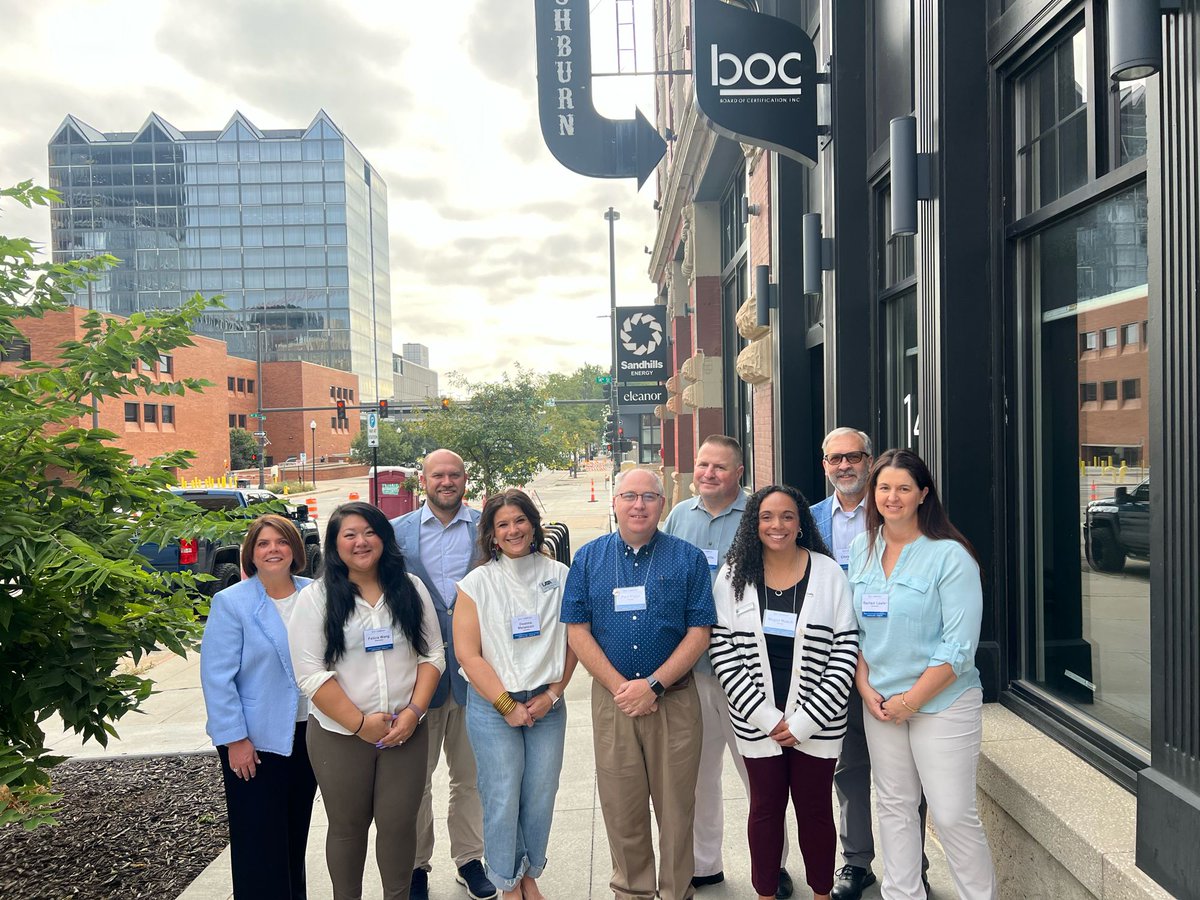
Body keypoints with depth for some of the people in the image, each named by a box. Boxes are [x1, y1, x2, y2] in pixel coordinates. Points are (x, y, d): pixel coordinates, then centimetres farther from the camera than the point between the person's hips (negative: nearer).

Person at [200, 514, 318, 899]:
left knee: (297, 829, 18)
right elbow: (217, 677, -13)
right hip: (256, 739, -4)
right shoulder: (230, 603, -11)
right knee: (260, 837, 6)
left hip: (307, 732, 4)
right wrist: (235, 739, -15)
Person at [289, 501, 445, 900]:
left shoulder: (411, 588, 4)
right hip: (340, 735, -1)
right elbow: (311, 673, -10)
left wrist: (414, 710, -9)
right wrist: (360, 723, -13)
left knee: (400, 823, 6)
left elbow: (432, 655, 4)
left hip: (406, 731, 2)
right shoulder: (315, 598, -4)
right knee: (347, 826, 12)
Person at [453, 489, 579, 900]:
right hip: (492, 707, -2)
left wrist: (552, 694, -5)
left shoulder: (559, 576, 2)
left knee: (541, 796, 8)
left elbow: (571, 642, 5)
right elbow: (468, 653, -7)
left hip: (547, 704, 2)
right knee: (502, 799, 3)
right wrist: (507, 705, -10)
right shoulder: (477, 583, -4)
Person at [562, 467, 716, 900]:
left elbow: (699, 632, -3)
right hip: (611, 698, 1)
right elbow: (577, 630, 0)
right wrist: (621, 687, -9)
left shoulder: (688, 558, 0)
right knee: (621, 807, 11)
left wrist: (653, 685, -13)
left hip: (674, 698, -1)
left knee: (676, 807, 8)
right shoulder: (589, 558, 4)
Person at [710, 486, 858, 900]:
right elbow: (723, 651, -4)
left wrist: (806, 721, -10)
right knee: (765, 809, 13)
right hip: (756, 721, 1)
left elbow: (845, 652, -5)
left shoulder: (828, 574, -4)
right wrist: (764, 716, -10)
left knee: (815, 810, 12)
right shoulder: (734, 576, -2)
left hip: (817, 722, 0)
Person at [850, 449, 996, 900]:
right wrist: (865, 687, -1)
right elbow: (852, 627, 10)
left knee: (953, 814, 0)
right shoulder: (862, 549, 4)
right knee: (893, 805, 14)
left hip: (942, 702, -5)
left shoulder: (950, 555, -12)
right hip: (880, 702, 5)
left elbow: (959, 646, -15)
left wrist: (910, 700, -14)